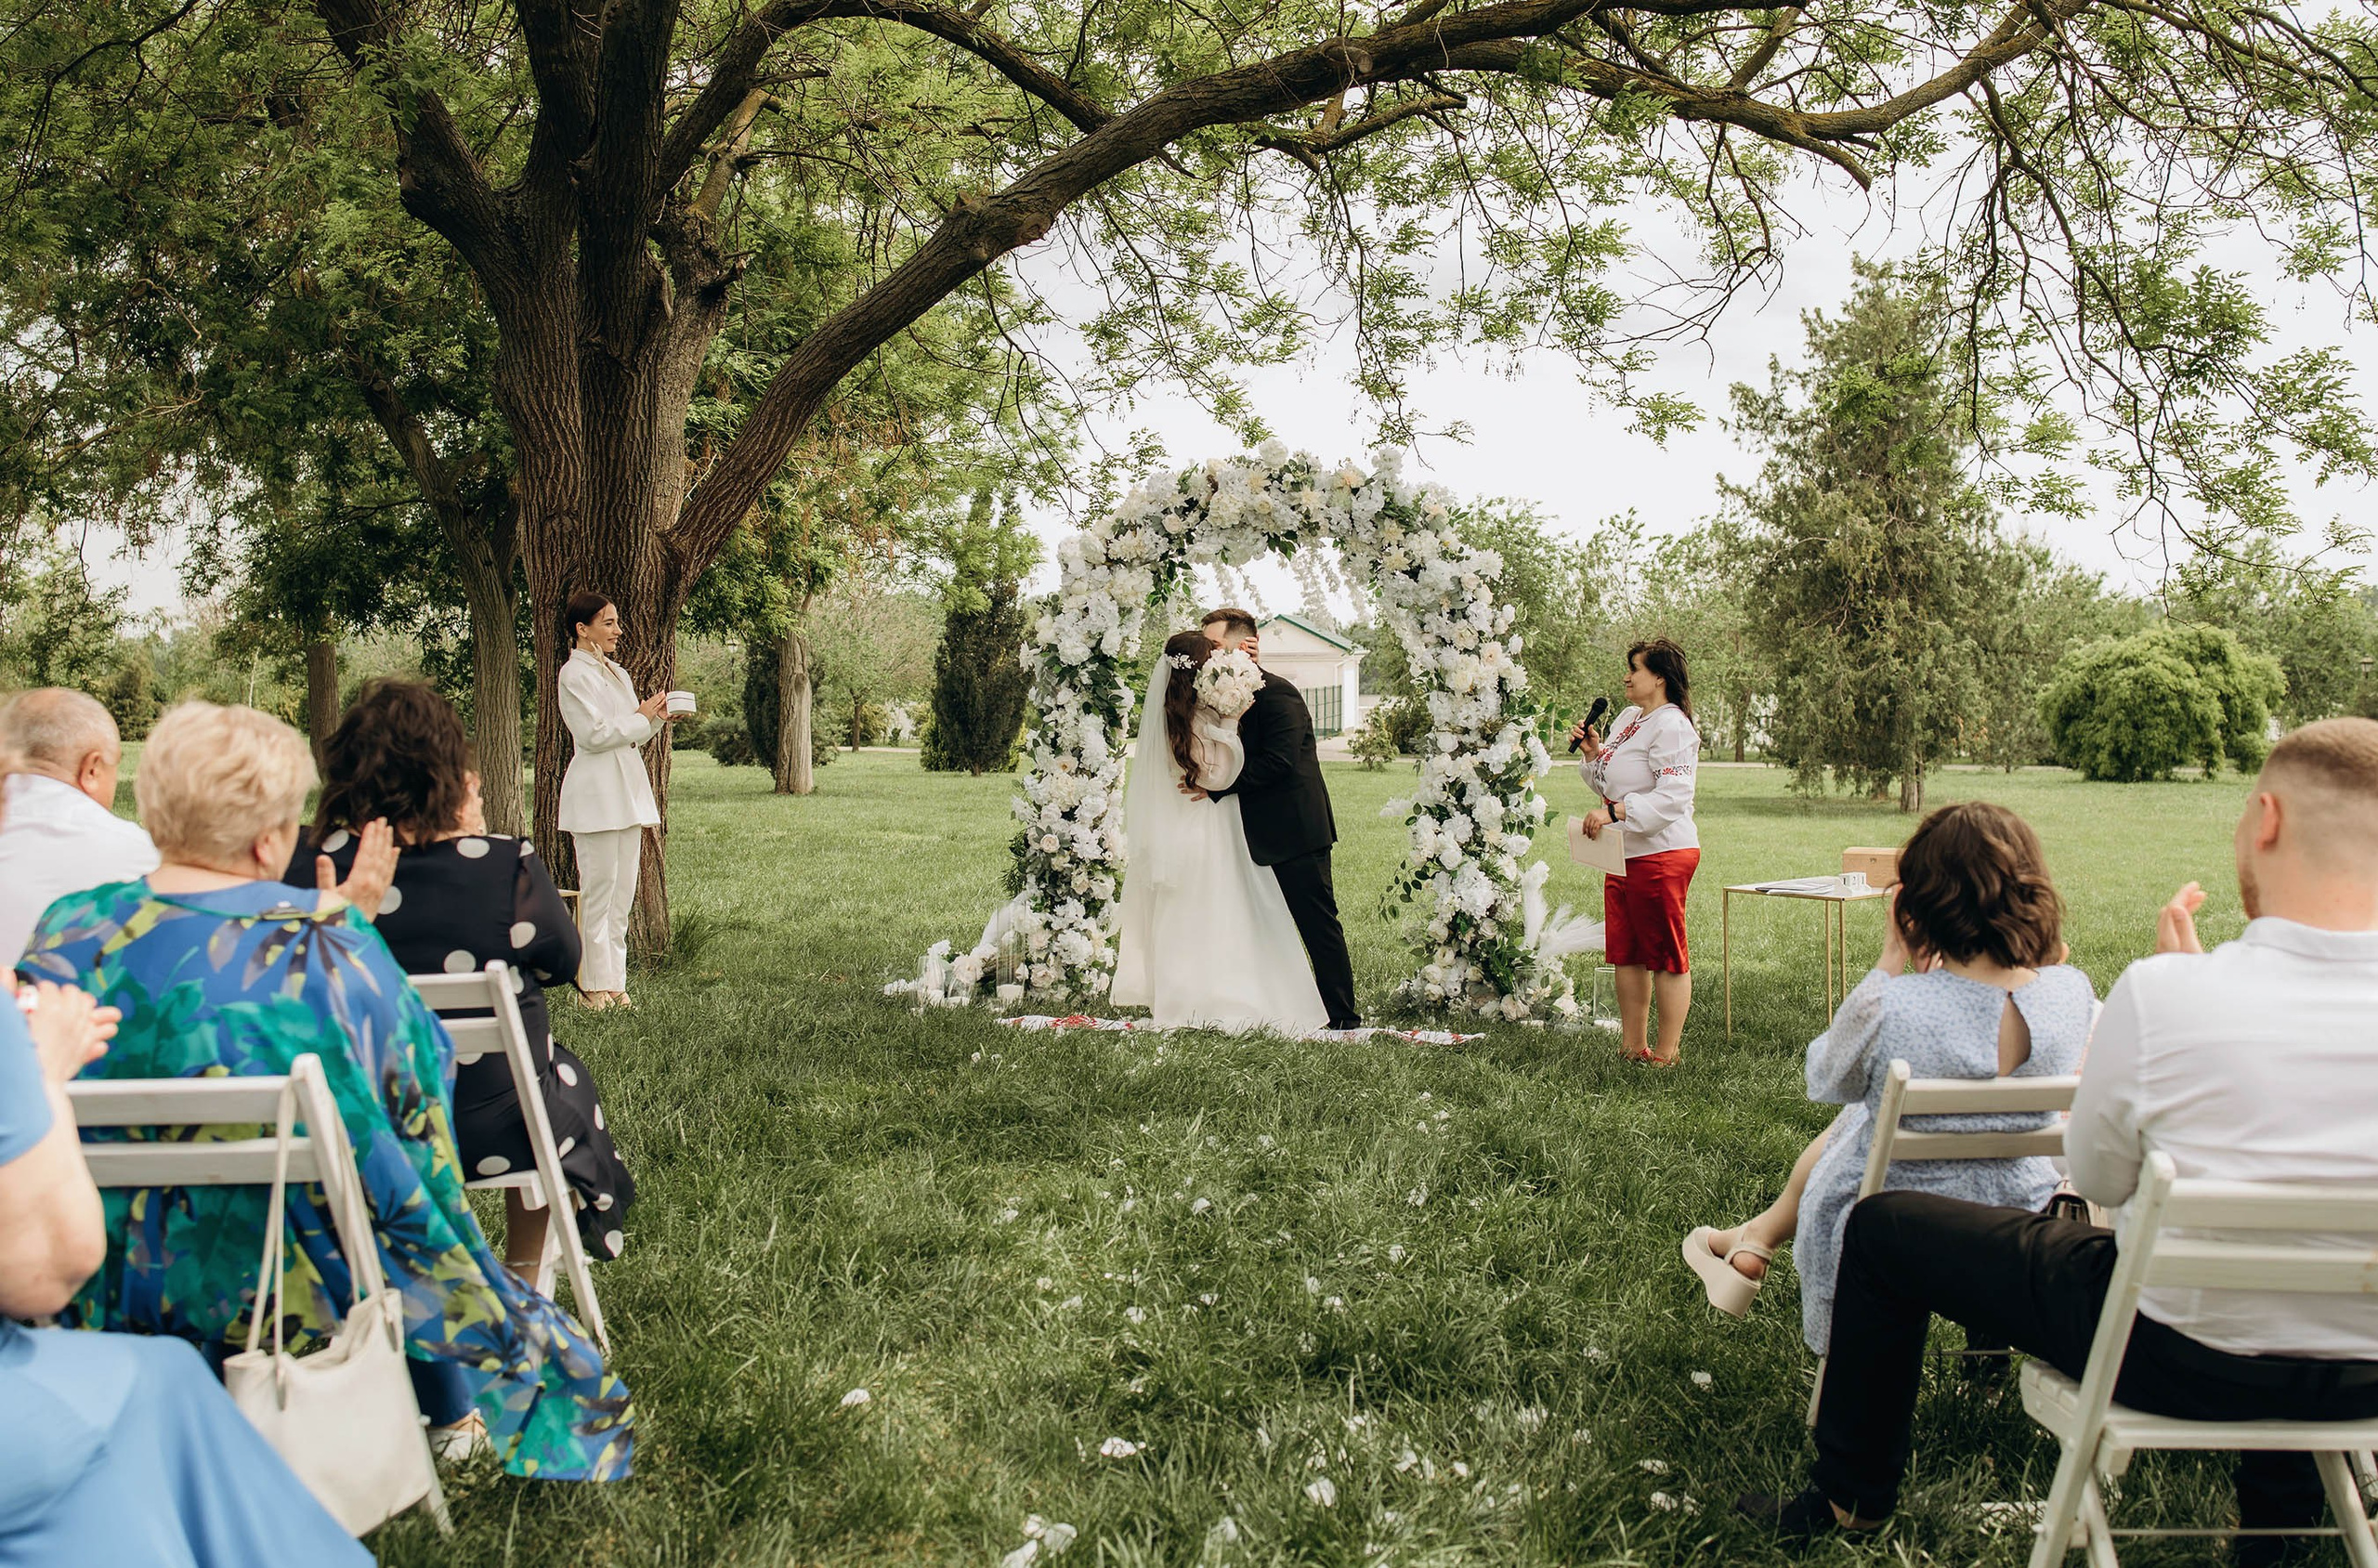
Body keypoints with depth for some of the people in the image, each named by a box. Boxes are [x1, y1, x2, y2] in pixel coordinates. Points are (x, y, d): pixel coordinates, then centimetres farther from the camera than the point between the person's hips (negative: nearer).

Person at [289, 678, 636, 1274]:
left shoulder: (305, 870, -16)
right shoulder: (506, 866, -22)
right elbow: (564, 962, -3)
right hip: (494, 1132, -2)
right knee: (562, 1072, 31)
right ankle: (523, 1289, 46)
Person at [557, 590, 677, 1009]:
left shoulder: (616, 673, 18)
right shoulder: (575, 674, -8)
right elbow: (595, 734, -16)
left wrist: (657, 717, 4)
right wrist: (641, 718, -7)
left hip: (627, 788, 9)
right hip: (595, 791, -9)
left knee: (622, 892, 8)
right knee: (598, 892, -6)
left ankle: (615, 983, 11)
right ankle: (596, 986, 0)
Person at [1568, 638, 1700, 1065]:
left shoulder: (1671, 726, -15)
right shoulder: (1627, 718, 15)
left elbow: (1673, 797, -24)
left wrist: (1613, 813, -27)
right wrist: (1594, 753, 6)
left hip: (1661, 856, -10)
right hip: (1625, 855, 10)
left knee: (1666, 956, -1)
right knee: (1625, 953, 14)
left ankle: (1666, 1054, 6)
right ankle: (1633, 1048, 23)